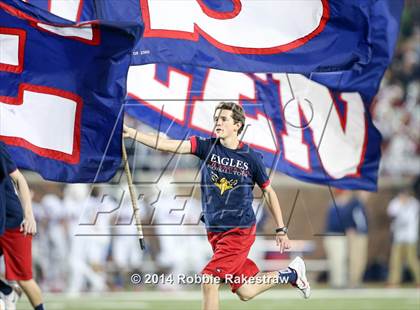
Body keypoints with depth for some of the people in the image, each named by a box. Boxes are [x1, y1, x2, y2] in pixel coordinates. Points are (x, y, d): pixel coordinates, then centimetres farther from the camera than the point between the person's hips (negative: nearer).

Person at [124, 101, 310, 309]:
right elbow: (169, 145, -15)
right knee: (245, 292, 11)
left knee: (209, 281, -19)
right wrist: (133, 134, -28)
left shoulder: (251, 158, -7)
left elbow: (268, 192, 6)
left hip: (240, 231, -4)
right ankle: (292, 274, 37)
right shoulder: (207, 147, -2)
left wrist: (281, 230, 8)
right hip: (215, 232, 4)